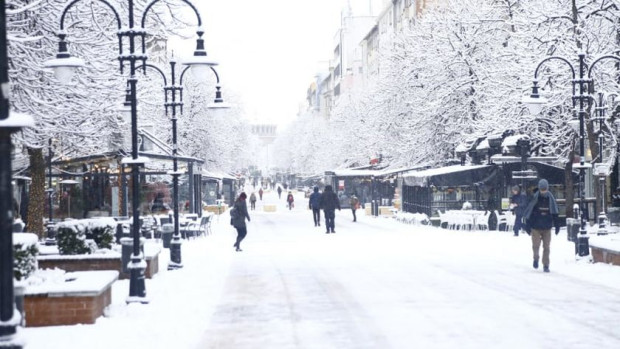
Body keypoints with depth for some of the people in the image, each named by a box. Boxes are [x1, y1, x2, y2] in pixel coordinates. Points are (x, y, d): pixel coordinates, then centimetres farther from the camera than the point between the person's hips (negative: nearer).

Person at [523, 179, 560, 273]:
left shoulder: (551, 199, 1)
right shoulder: (534, 199, -6)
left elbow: (555, 213, 10)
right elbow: (528, 213, -3)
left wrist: (557, 225, 7)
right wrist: (528, 226, -6)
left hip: (547, 228, 2)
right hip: (536, 228, -2)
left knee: (546, 247, 2)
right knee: (536, 245, -6)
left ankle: (546, 265, 13)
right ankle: (536, 258, 23)